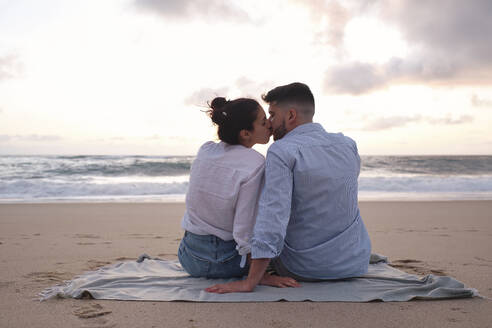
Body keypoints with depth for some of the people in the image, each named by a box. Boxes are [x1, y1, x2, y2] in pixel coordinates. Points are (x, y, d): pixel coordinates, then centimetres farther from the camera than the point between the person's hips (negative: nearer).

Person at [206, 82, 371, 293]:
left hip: (305, 271, -4)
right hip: (357, 264, 5)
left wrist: (249, 282, -27)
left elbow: (272, 218, -28)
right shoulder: (349, 145, -2)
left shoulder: (281, 151, -20)